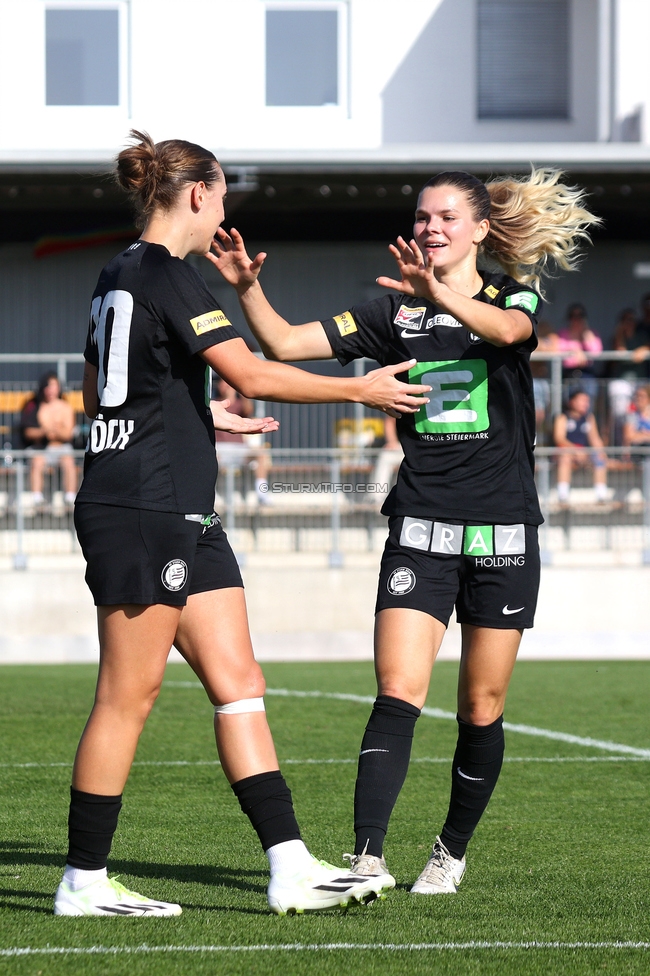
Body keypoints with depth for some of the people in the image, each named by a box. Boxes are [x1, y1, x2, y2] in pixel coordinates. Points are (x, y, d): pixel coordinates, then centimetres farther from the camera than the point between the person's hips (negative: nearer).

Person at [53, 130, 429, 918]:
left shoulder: (120, 276, 17)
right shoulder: (167, 277, -13)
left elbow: (96, 395, 27)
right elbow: (253, 375, -20)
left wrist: (203, 416, 34)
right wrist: (360, 390, -10)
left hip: (183, 517, 10)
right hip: (144, 510, -10)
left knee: (238, 683, 4)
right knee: (128, 695, -4)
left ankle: (291, 868, 1)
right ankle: (84, 881, 2)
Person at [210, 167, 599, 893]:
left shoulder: (515, 294, 2)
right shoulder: (395, 312, 7)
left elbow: (505, 329, -25)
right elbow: (285, 344, 1)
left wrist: (440, 293, -43)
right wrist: (247, 287, -17)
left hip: (504, 531, -1)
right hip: (421, 528, 1)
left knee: (481, 710, 6)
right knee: (397, 695, -14)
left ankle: (452, 853, 24)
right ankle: (366, 857, -21)